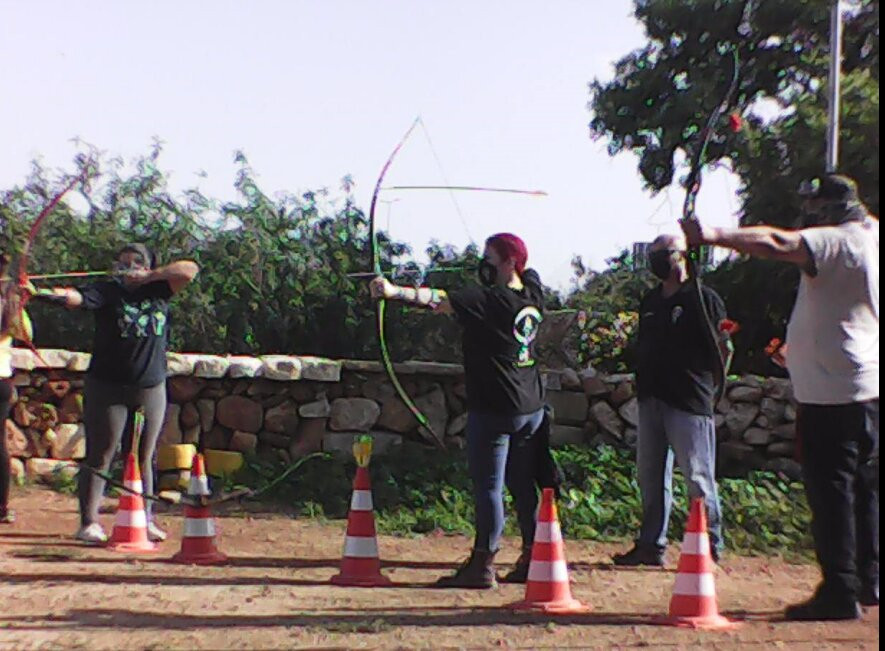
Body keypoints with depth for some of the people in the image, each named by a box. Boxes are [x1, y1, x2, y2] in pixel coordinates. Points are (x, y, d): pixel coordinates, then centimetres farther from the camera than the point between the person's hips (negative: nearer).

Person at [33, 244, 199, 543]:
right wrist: (59, 293, -45)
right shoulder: (107, 291, -5)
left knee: (144, 458, 11)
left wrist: (149, 276, -9)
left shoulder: (157, 290, 7)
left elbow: (190, 269, 0)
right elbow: (77, 297, -22)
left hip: (151, 388, 4)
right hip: (107, 387, -3)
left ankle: (144, 520, 19)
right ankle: (89, 522, 1)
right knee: (100, 456, -2)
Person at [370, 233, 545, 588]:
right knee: (523, 487, 14)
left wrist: (395, 291, -36)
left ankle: (482, 563, -3)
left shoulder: (489, 300, -16)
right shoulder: (532, 295, 6)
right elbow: (527, 272, 30)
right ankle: (533, 560, 21)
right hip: (531, 409, 8)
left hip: (494, 410, -8)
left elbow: (440, 301, -28)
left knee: (488, 486, -5)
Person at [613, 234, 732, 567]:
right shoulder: (650, 301, 17)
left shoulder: (704, 298, -4)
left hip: (689, 401, -8)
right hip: (652, 398, 8)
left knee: (698, 477, -4)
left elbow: (720, 352, -7)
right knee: (650, 475, 12)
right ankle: (651, 545, 22)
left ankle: (711, 548, 5)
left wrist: (722, 343, -26)